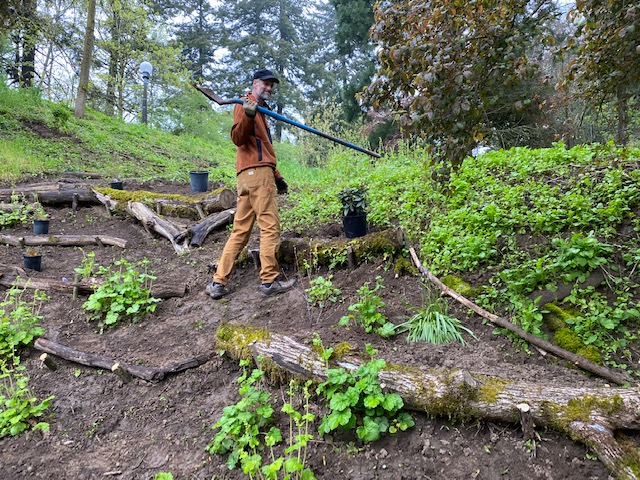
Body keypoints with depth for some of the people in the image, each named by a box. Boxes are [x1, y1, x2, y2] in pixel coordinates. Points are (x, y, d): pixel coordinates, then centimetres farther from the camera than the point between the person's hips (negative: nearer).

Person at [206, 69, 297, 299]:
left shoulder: (260, 110, 29)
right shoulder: (245, 105, 1)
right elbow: (238, 138, -13)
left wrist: (277, 176, 30)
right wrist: (247, 117, -30)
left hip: (248, 175, 9)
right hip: (257, 172, -9)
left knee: (240, 230, 6)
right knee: (270, 226, -7)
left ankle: (218, 283, 7)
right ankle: (270, 281, -3)